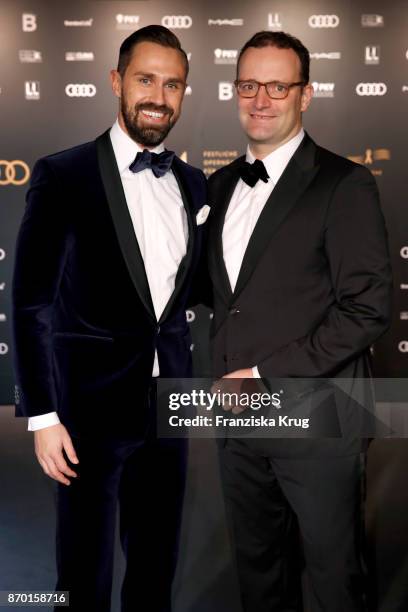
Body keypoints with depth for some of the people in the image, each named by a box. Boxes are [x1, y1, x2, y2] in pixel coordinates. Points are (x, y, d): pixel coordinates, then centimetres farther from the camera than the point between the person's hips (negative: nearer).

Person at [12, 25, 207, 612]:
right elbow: (31, 303, -8)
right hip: (92, 408, -4)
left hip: (168, 408, 5)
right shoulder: (64, 176, -8)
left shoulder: (194, 183, 7)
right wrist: (42, 416, -11)